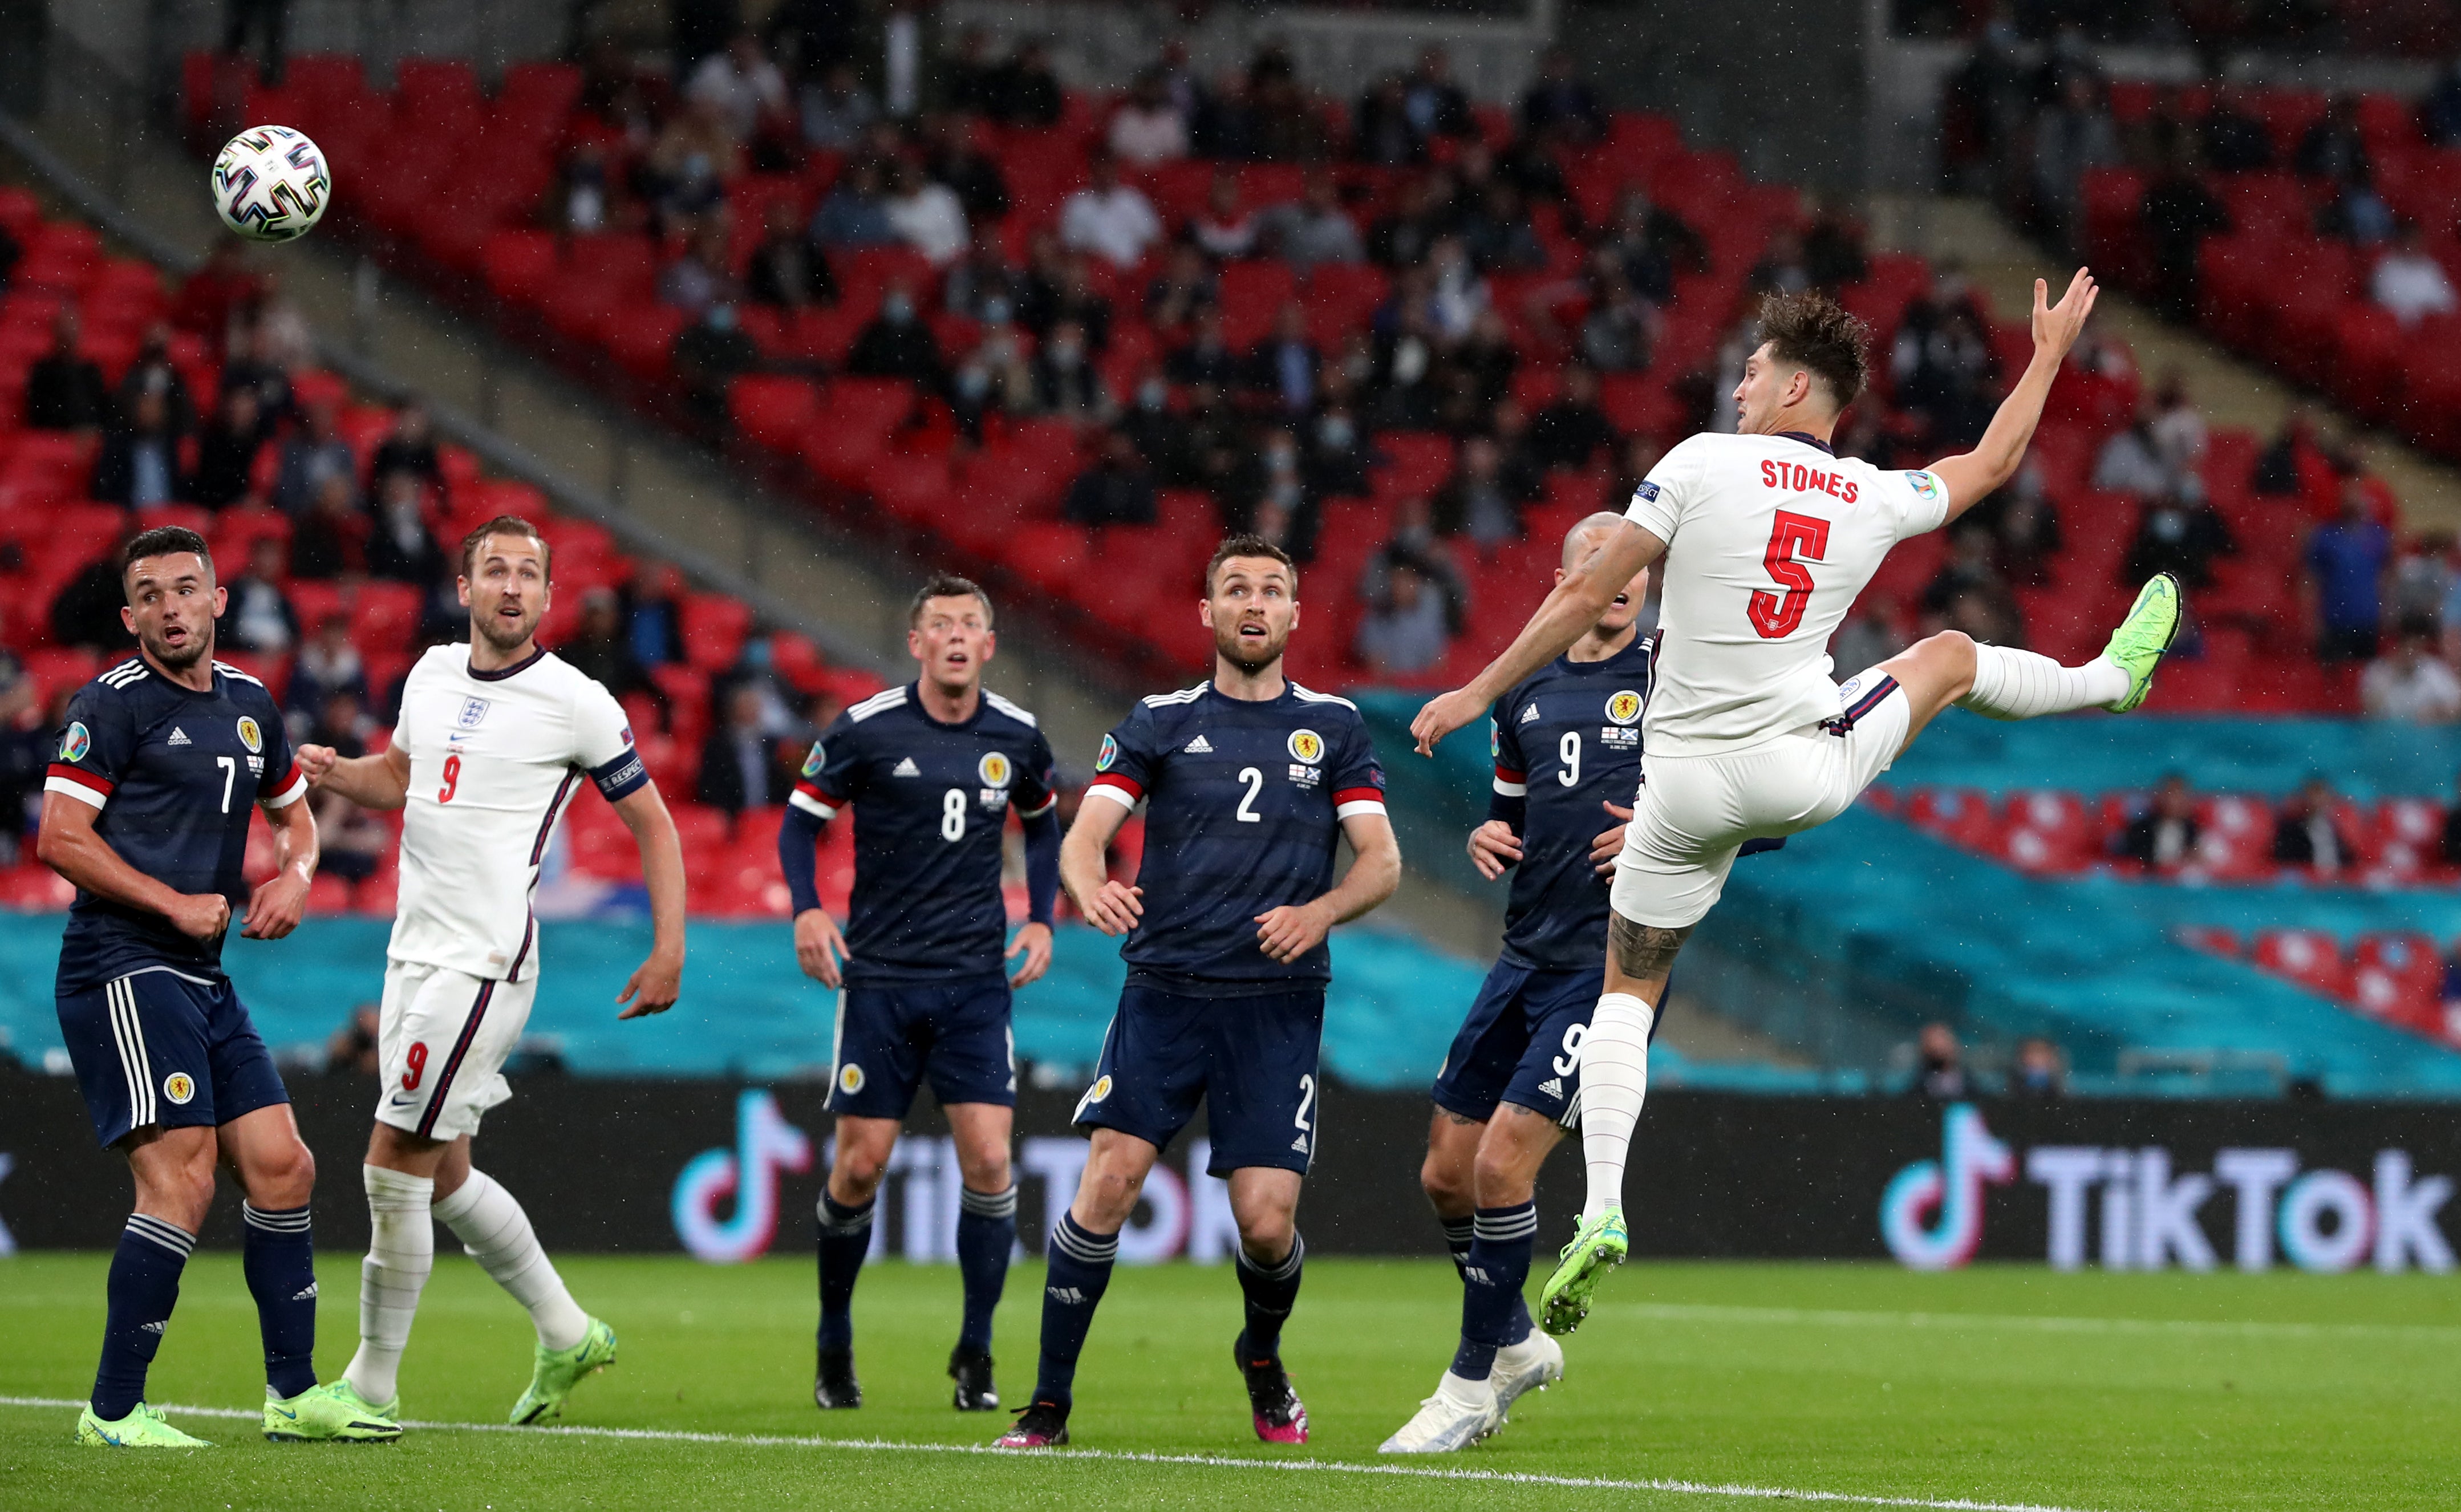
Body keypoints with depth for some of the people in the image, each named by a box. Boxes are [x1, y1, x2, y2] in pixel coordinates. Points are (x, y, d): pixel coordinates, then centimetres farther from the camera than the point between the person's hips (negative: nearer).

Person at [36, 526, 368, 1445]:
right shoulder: (112, 705, -7)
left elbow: (294, 813, 30)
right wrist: (175, 903, -14)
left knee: (282, 1167, 6)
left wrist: (295, 873, 8)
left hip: (201, 979, 8)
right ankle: (113, 1412, -12)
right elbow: (59, 839, -12)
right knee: (182, 1180, -16)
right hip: (121, 970, -8)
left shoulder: (249, 705, 16)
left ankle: (295, 1394, 15)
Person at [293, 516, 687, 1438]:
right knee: (443, 1176, 14)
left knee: (396, 1168, -9)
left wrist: (669, 949, -7)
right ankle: (567, 1336, 30)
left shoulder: (575, 705, -9)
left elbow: (651, 822, -1)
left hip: (483, 962, -8)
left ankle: (371, 1388, 0)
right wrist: (336, 774, 6)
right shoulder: (433, 674, 10)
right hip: (416, 950, 8)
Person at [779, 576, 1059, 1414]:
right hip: (881, 975, -2)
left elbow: (1043, 824, 22)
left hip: (976, 980, 2)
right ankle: (835, 1347, 18)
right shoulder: (865, 730, -6)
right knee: (860, 1165, -1)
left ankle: (975, 1356, 1)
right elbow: (801, 820, 5)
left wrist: (1041, 918, 10)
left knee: (988, 1159, -10)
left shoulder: (1017, 738, 3)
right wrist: (808, 909, -11)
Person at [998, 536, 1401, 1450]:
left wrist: (1320, 912, -16)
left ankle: (1263, 1358, 26)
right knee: (1109, 1182, -15)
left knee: (1266, 1223, -8)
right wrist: (1088, 886, -26)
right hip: (1165, 989, 0)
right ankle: (1049, 1403, -5)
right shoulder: (1160, 723, 8)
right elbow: (1084, 833, -2)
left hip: (1278, 1003, 0)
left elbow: (1382, 862, 5)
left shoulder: (1333, 727, 9)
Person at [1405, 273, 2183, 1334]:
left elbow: (1588, 594, -8)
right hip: (1809, 769, 2)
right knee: (1951, 655, 27)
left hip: (1688, 785, -2)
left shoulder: (1701, 464, -7)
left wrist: (1479, 693, 0)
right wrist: (2051, 354, 38)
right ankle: (2111, 677, 54)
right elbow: (1994, 461, 22)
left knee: (1627, 992, 11)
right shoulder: (1876, 501, 2)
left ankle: (1601, 1209, -4)